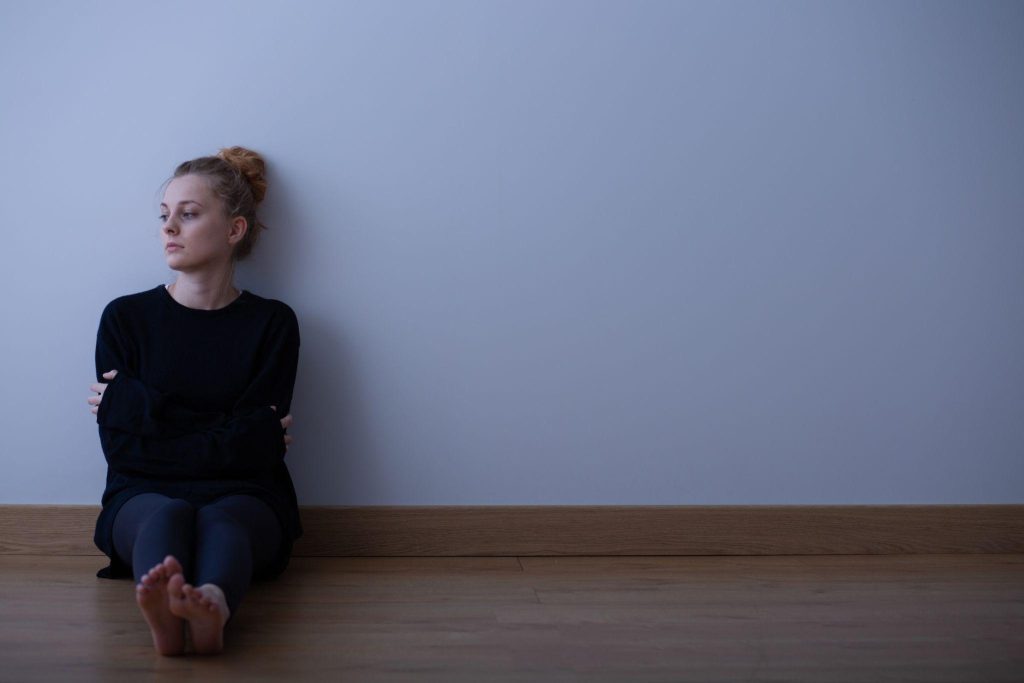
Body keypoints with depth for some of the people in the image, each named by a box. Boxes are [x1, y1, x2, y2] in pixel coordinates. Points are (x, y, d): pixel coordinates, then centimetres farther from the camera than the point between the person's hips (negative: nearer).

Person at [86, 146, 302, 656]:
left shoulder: (272, 323, 6)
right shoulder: (125, 318, 8)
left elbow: (256, 451, -5)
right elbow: (120, 447, -1)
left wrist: (141, 405, -5)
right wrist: (231, 438, -7)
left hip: (244, 500, 0)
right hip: (142, 498, 0)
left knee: (221, 522, -35)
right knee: (167, 515, -35)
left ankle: (211, 607, -69)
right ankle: (161, 612, -68)